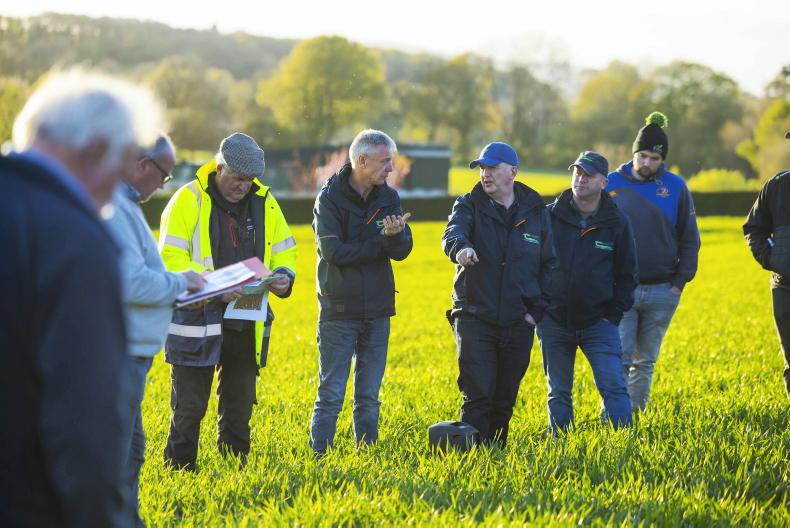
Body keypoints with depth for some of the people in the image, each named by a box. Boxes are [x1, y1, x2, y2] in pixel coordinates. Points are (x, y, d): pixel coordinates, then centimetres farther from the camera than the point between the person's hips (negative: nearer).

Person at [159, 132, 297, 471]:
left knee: (240, 404, 14)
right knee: (189, 406, 2)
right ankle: (179, 468, 13)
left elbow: (284, 250, 16)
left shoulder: (265, 202, 7)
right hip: (197, 320, -5)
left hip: (247, 324, 5)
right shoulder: (189, 200, -8)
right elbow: (170, 258, -12)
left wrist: (284, 276, -7)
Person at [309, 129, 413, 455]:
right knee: (331, 394, -3)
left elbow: (403, 250, -2)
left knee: (369, 395, 12)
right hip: (339, 309, -5)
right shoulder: (330, 198, -9)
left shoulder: (388, 197, 6)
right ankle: (320, 456, 3)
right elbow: (333, 251, -19)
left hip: (377, 309, 5)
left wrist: (395, 235, -25)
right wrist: (381, 243, -13)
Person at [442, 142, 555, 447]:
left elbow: (548, 264, 11)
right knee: (477, 395, -10)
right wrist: (460, 247, -47)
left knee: (505, 399, 10)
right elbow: (452, 232, -23)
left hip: (518, 322, 3)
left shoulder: (536, 212, 7)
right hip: (474, 317, -2)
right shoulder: (469, 206, 0)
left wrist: (537, 310, 1)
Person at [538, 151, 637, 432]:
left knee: (613, 386, -11)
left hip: (598, 322, -1)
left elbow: (626, 273, 8)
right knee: (558, 394, 8)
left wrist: (615, 313, 0)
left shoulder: (617, 222, 0)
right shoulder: (549, 216, -2)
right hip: (554, 322, 1)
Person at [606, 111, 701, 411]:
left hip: (661, 293, 2)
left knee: (645, 362, 10)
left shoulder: (675, 187, 3)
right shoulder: (612, 183, 1)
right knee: (619, 360, -8)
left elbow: (689, 240, 8)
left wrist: (680, 282, 0)